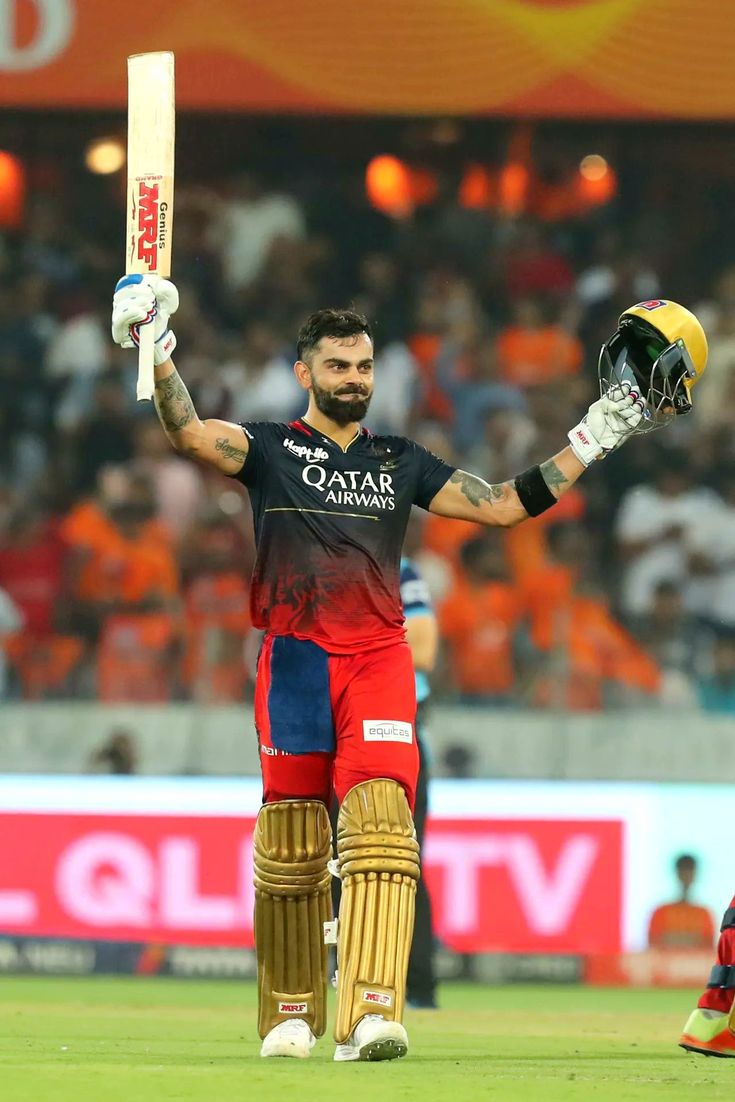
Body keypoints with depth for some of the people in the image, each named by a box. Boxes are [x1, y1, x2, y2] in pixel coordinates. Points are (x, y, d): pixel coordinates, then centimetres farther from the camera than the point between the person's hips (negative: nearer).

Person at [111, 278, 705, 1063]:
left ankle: (369, 1016, -27)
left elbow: (505, 505, 18)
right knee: (290, 845, -1)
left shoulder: (402, 464, 19)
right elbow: (188, 432, -9)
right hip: (294, 659, -1)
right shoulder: (268, 448, 9)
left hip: (379, 662, 1)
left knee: (380, 824, -16)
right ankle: (291, 1014, 14)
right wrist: (159, 352, -24)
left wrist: (594, 438, 15)